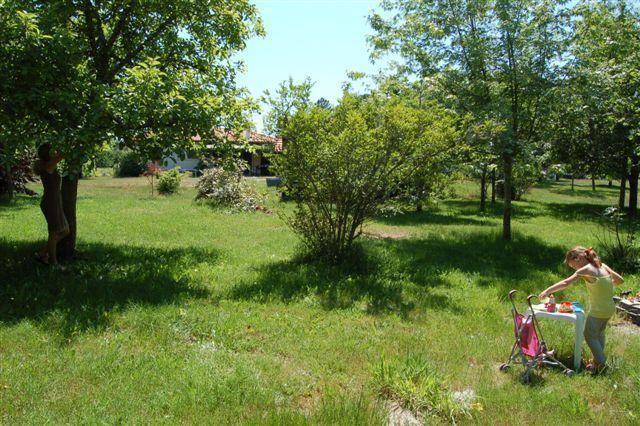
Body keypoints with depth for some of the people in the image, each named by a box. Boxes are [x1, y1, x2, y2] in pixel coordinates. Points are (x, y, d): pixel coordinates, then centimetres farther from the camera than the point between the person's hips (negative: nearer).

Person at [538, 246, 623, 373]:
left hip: (598, 310, -8)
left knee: (590, 336, 9)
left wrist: (547, 291, -21)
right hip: (610, 308, 8)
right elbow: (620, 280, 9)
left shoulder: (586, 269, -16)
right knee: (599, 333, 25)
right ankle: (599, 359, 35)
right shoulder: (602, 266, 4)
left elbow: (565, 283, -23)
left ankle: (599, 363, 12)